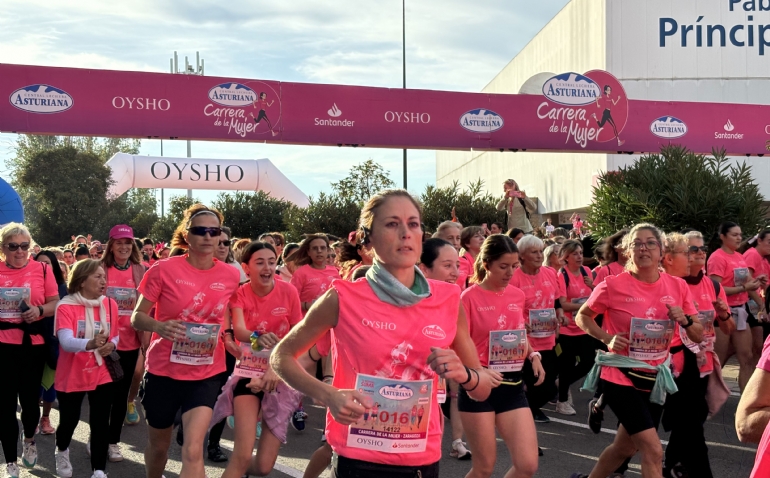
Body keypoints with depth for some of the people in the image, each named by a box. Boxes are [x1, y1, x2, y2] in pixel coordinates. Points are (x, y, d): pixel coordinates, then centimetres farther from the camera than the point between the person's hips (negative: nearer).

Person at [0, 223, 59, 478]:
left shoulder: (42, 269, 1)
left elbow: (55, 303, 2)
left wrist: (40, 310, -16)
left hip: (33, 344, 0)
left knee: (29, 399, 5)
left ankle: (29, 439, 39)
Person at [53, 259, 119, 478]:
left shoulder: (110, 304, -1)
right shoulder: (65, 307, -14)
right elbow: (66, 342, -28)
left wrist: (111, 345, -11)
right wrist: (91, 343, -46)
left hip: (102, 375, 2)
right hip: (71, 376, -2)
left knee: (101, 423, -3)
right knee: (69, 420, 12)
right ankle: (62, 452, 44)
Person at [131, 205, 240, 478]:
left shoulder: (231, 276, -3)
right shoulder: (163, 269, -11)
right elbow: (137, 317, -8)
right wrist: (159, 326, -28)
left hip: (206, 373, 1)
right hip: (163, 370, 0)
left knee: (193, 450, -14)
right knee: (158, 445, 17)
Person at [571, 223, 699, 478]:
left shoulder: (677, 286, -1)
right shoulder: (614, 285, -12)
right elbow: (582, 317, 1)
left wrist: (685, 321, -14)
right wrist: (607, 337, -16)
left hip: (655, 377, 5)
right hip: (621, 376, -5)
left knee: (626, 446, 18)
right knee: (653, 451, -13)